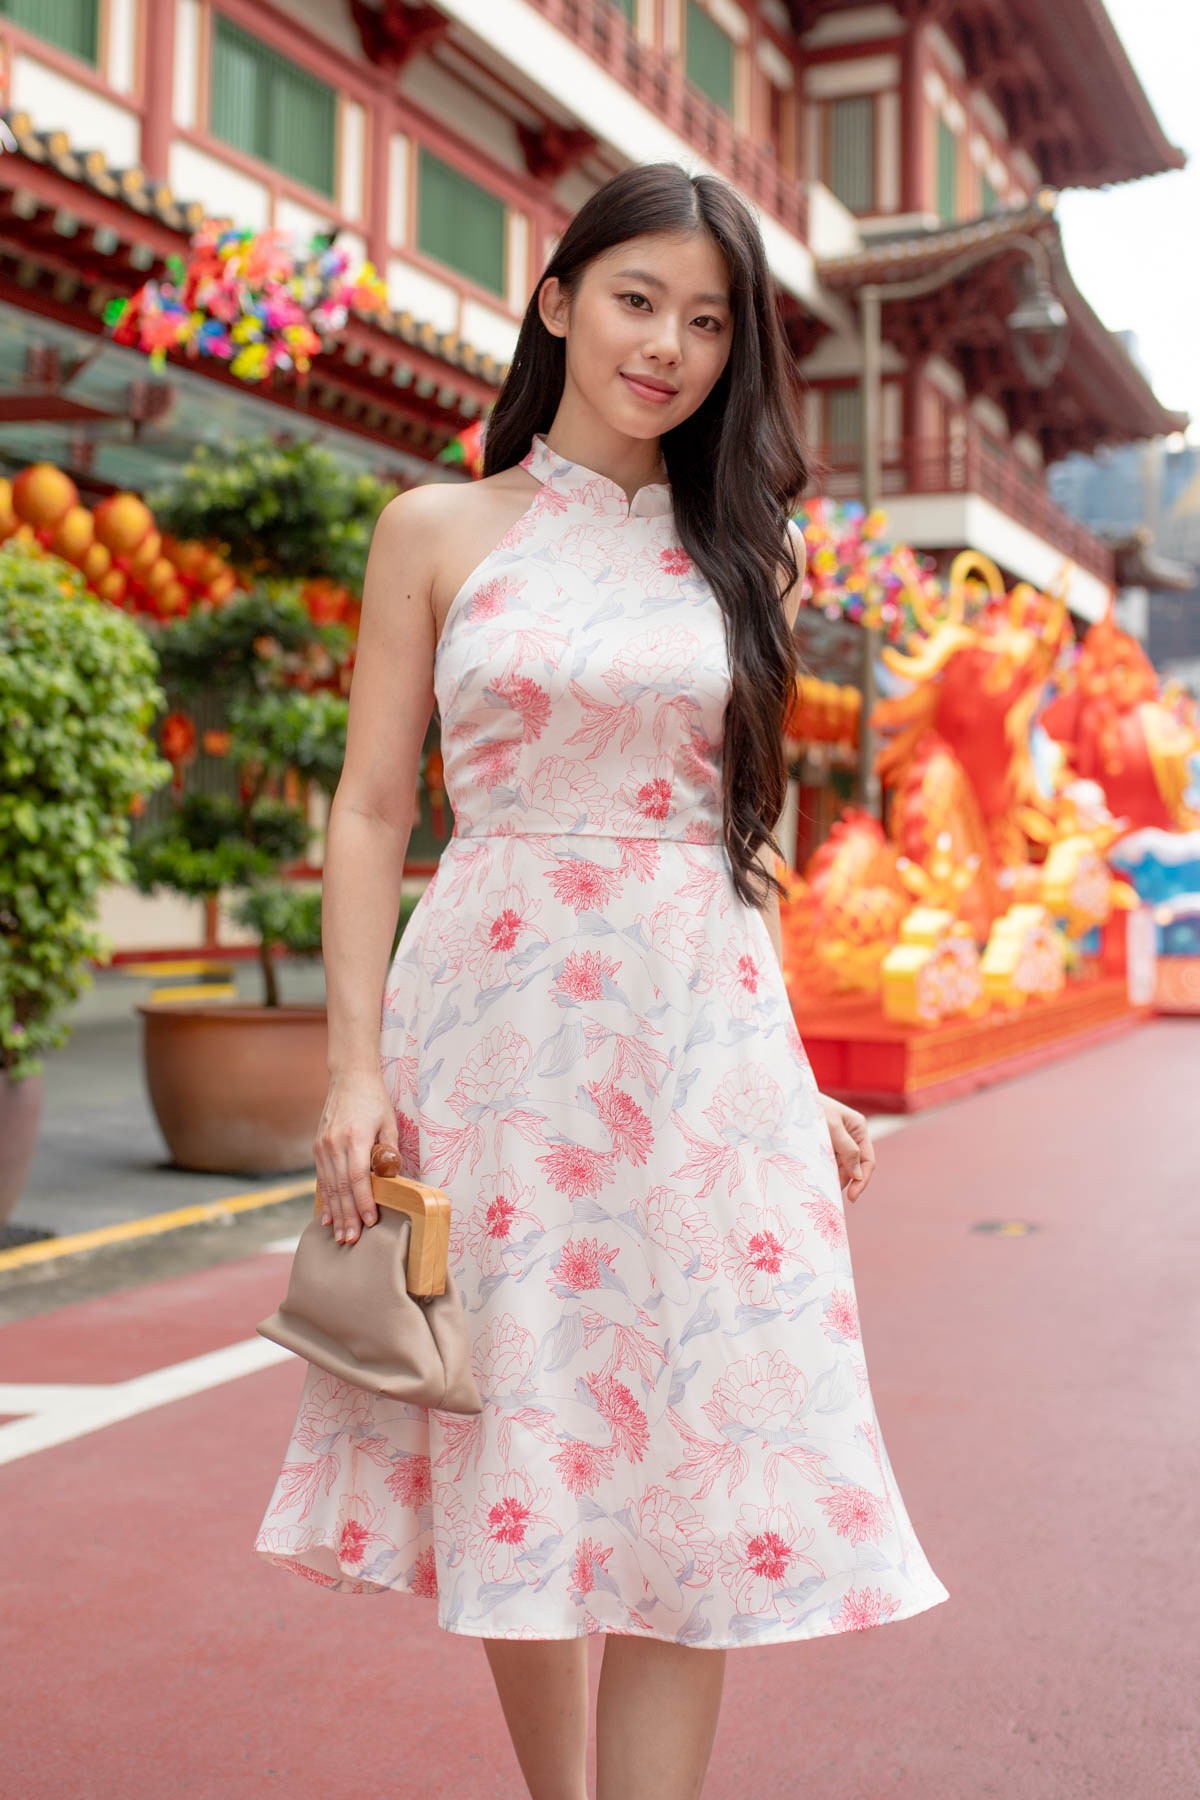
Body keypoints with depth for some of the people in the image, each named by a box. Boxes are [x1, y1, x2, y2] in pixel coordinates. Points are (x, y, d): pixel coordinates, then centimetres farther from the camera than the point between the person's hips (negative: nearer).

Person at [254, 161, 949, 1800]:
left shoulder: (736, 554, 13)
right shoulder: (439, 531, 6)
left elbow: (743, 831, 15)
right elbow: (372, 812, 2)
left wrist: (804, 1083, 11)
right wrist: (357, 1063, -7)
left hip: (708, 1030, 2)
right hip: (500, 1021, -2)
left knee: (702, 1474, -1)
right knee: (522, 1455, 6)